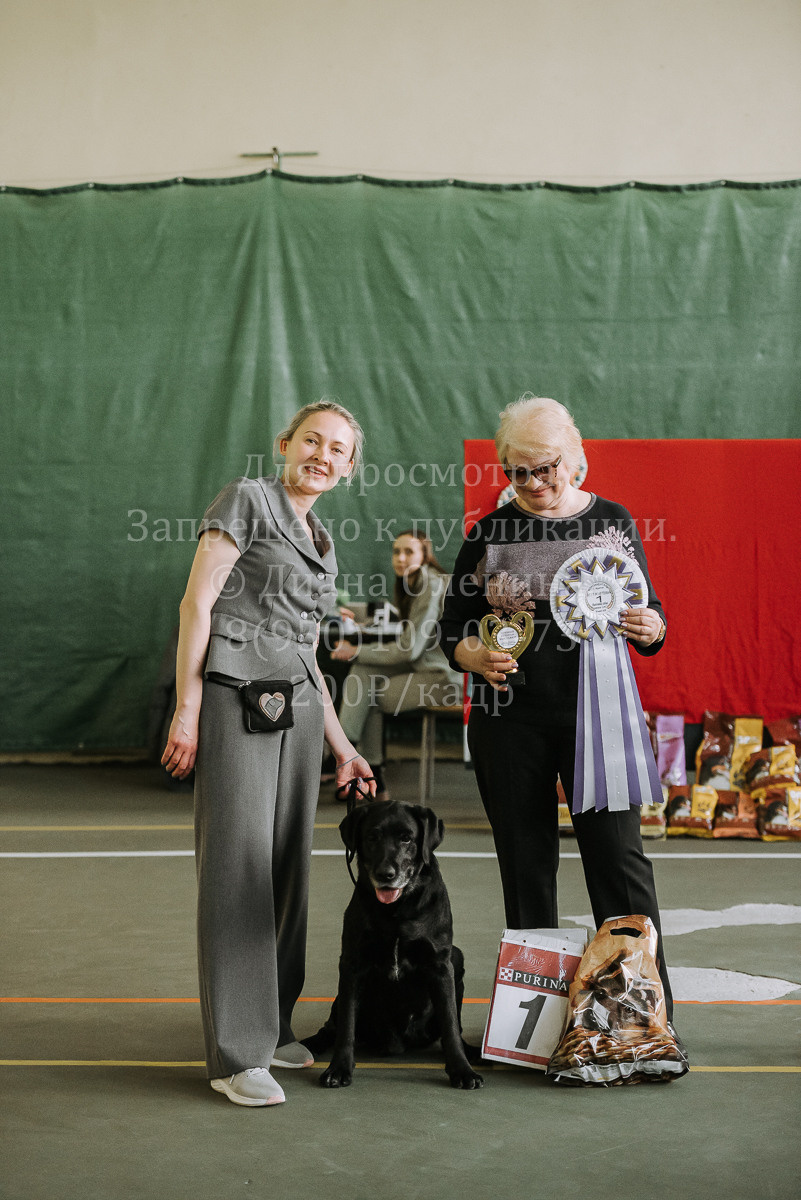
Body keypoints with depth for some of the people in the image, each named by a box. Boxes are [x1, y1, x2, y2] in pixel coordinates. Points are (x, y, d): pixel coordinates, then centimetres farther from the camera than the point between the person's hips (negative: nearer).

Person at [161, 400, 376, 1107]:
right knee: (238, 869, -7)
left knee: (288, 868, 8)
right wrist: (187, 710, -15)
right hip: (237, 703, -7)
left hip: (298, 712, 8)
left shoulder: (321, 542, 20)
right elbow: (197, 603, -8)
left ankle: (272, 1025, 21)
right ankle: (237, 1055, -3)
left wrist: (342, 746, 21)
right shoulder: (248, 500, -1)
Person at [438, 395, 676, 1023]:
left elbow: (649, 610, 12)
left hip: (596, 713, -1)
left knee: (618, 853, -5)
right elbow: (453, 626, 11)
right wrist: (475, 655, -11)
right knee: (526, 860, 6)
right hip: (510, 717, 1)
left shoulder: (612, 520, 8)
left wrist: (650, 628, -11)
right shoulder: (489, 532, 7)